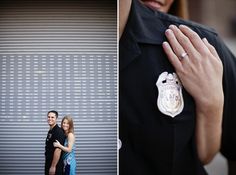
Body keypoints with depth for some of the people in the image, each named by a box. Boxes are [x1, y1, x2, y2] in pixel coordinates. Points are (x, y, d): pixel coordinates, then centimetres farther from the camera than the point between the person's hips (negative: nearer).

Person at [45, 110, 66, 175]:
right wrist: (49, 165, 18)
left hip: (55, 166, -9)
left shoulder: (58, 131, -17)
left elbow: (58, 150, -23)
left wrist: (53, 167, -23)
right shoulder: (50, 131, 12)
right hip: (48, 164, 9)